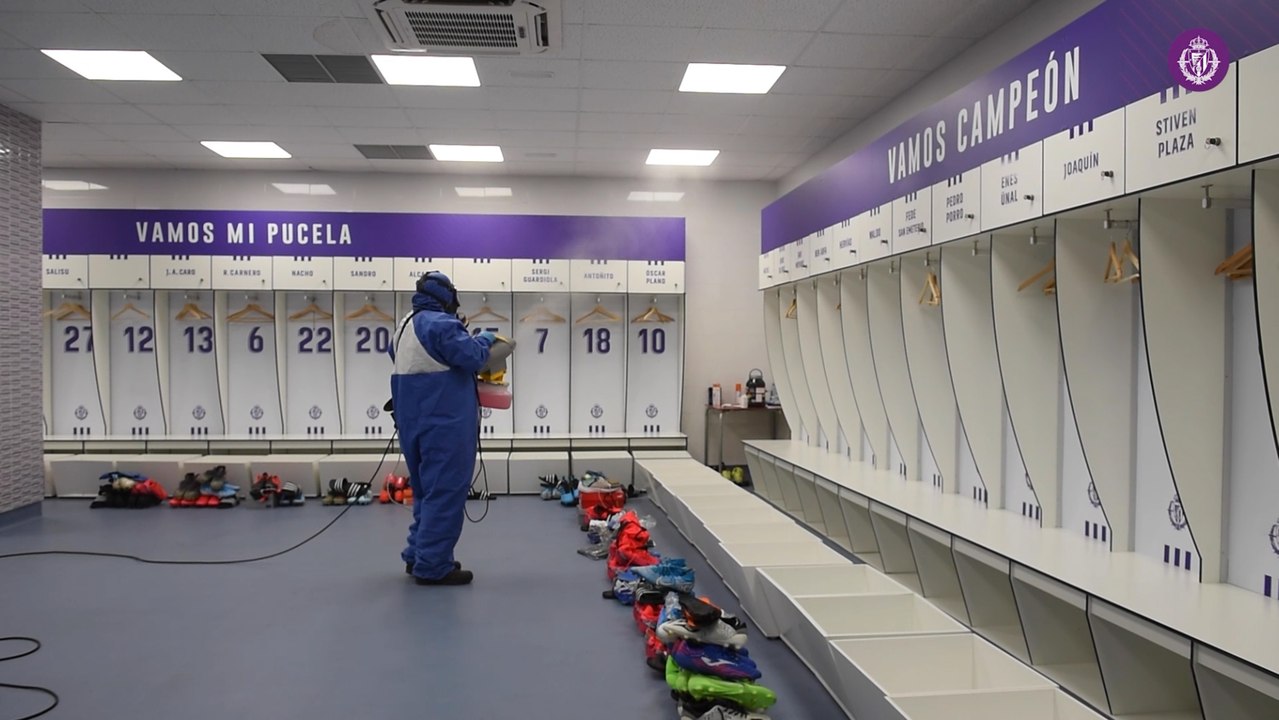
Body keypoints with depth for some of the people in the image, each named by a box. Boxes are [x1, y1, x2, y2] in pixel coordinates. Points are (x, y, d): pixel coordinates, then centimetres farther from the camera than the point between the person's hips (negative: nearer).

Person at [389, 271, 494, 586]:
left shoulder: (404, 327, 15)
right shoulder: (441, 324, -15)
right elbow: (472, 357, -20)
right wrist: (484, 340, -1)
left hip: (413, 423, 10)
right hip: (444, 424, -9)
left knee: (427, 490, 19)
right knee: (445, 493, -4)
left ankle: (417, 556, 23)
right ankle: (432, 566, -2)